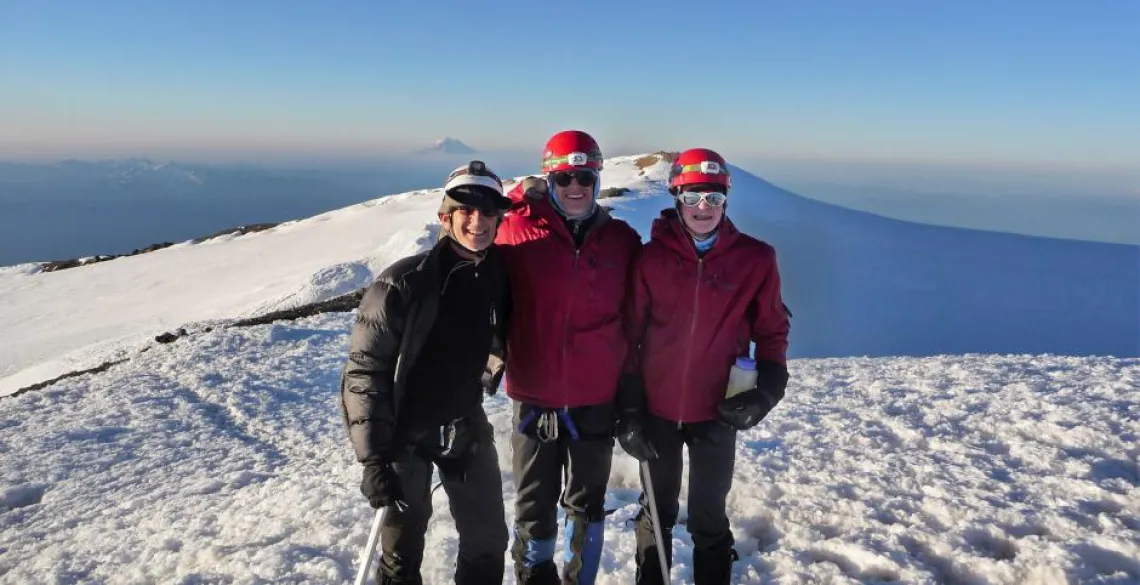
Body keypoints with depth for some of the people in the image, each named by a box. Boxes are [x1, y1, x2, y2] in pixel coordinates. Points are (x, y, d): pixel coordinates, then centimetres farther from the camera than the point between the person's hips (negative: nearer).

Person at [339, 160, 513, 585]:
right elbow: (364, 370, -17)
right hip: (406, 432, -4)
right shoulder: (404, 283, -20)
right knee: (403, 551, 9)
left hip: (467, 428, 4)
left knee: (488, 541, 13)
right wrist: (373, 456, -20)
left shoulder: (502, 277, -7)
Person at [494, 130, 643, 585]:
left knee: (588, 503, 19)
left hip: (598, 398, 2)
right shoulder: (517, 230, -7)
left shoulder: (623, 239, 0)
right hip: (534, 396, -2)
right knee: (535, 508, 12)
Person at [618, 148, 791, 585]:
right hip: (657, 410, 1)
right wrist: (629, 412, -5)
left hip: (717, 412, 0)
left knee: (708, 516, 16)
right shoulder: (651, 258, -7)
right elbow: (629, 336, -4)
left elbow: (772, 331, 2)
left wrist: (766, 392, -10)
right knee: (657, 510, 20)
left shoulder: (755, 259, -6)